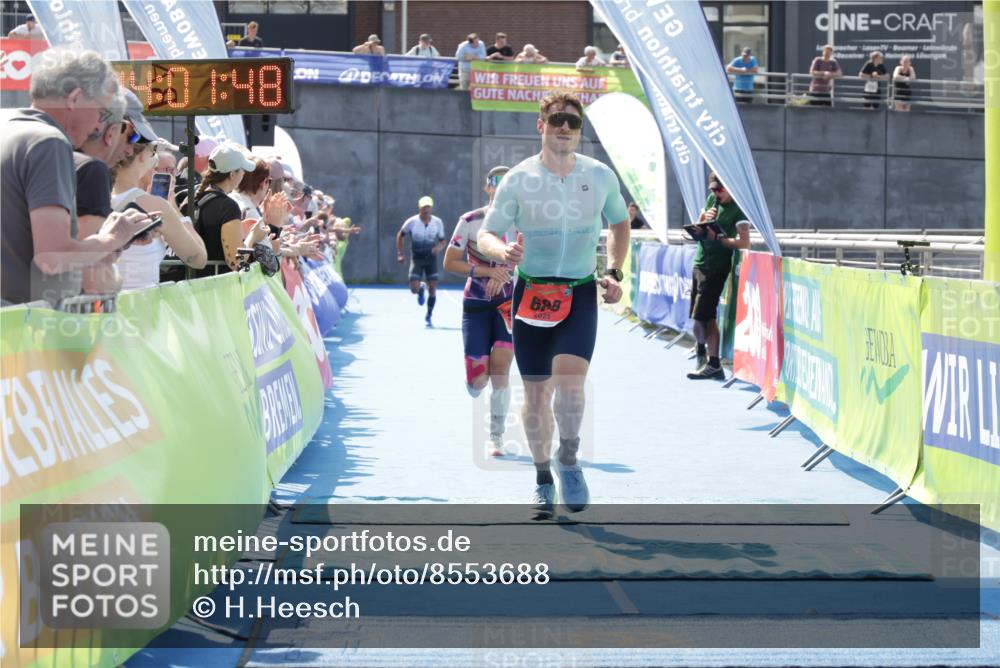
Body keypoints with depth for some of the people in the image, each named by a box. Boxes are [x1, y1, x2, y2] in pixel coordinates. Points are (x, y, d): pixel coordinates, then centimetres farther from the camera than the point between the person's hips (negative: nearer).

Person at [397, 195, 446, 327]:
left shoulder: (438, 222, -7)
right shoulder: (412, 222, -12)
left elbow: (442, 241, 3)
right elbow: (400, 235, 3)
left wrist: (439, 247, -21)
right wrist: (400, 254, -3)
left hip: (431, 258, 1)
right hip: (416, 259, -1)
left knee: (433, 289, -7)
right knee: (414, 289, -11)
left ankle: (429, 317, 12)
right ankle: (421, 288, 29)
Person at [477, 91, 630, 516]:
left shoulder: (600, 176, 2)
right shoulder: (518, 179, -3)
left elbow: (620, 223, 19)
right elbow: (485, 235, -1)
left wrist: (614, 273, 6)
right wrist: (503, 251, -24)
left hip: (580, 292, 0)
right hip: (531, 293, 0)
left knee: (569, 382, -22)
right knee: (536, 392, 5)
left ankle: (568, 459, 2)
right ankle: (543, 476, 23)